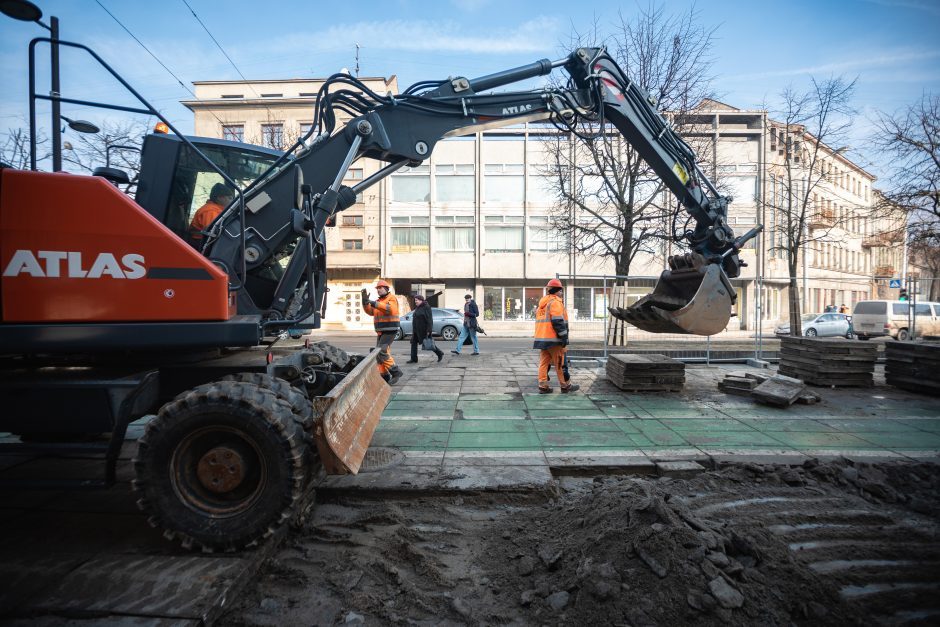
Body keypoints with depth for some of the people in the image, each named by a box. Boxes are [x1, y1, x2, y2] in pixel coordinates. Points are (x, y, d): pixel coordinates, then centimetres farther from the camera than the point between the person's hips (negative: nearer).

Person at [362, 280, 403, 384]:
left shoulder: (392, 298, -7)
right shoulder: (378, 300, 17)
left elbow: (391, 309, -27)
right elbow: (370, 312, 7)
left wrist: (376, 304, -36)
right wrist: (365, 301, -8)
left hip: (390, 330, -9)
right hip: (381, 331, 9)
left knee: (382, 351, -18)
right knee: (379, 352, 7)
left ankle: (396, 372, -11)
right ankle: (384, 376, 14)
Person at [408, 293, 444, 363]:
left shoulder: (426, 307, -14)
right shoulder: (417, 308, 13)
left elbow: (429, 319, -19)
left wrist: (428, 330, -23)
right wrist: (414, 330, 21)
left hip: (424, 330, -9)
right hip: (416, 330, 9)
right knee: (414, 343, 3)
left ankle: (440, 353, 20)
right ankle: (414, 359, 7)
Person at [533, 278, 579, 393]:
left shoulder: (542, 302, 18)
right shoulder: (555, 302, -10)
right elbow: (558, 321, -18)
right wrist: (564, 337, -15)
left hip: (541, 337, 9)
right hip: (553, 338, -9)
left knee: (544, 361, 8)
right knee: (560, 362, 1)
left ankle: (543, 386, 6)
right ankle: (565, 386, 11)